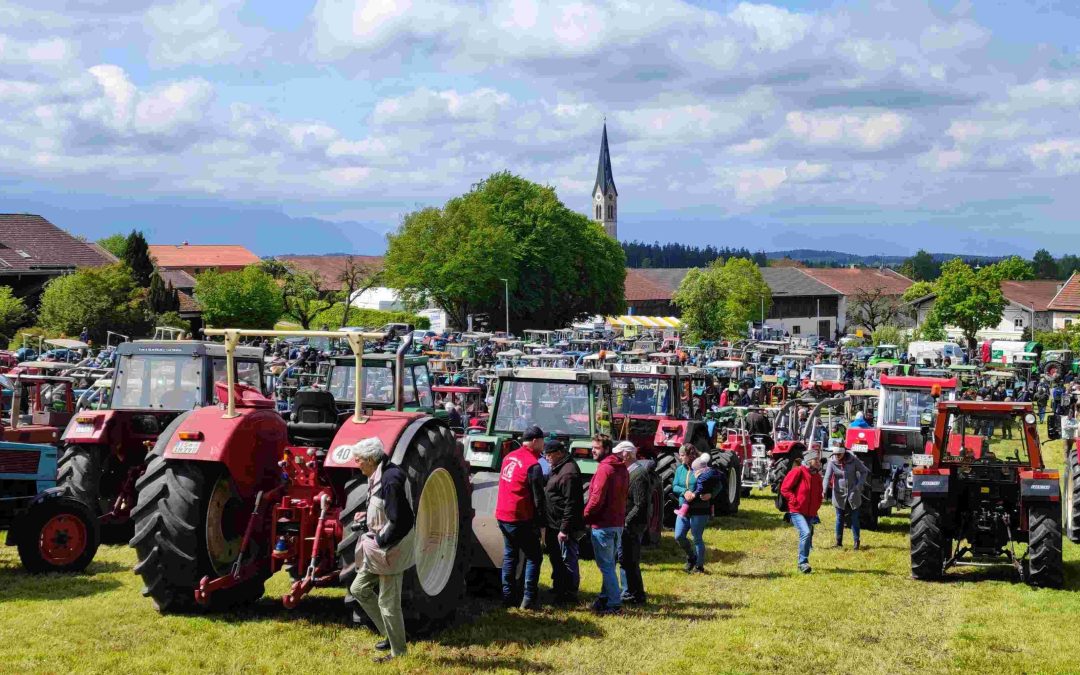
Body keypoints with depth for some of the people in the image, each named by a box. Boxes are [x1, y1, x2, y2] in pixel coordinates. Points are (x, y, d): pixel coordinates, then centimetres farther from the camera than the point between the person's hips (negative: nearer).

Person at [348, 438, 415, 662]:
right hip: (378, 549, 10)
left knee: (388, 602, 0)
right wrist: (365, 518, 6)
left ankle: (398, 652, 14)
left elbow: (400, 521, -25)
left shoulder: (390, 481, -23)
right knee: (359, 588, 16)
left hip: (390, 550, -10)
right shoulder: (377, 478, 7)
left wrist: (381, 542, -18)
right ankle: (390, 634, 24)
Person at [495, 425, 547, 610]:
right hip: (520, 518, -8)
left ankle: (508, 597, 16)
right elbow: (538, 497, -14)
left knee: (509, 556, 15)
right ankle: (529, 599, -2)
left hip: (503, 515, 8)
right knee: (533, 557, 2)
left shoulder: (509, 457, 9)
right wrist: (541, 521, -8)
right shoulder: (533, 464, -15)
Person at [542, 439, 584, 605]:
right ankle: (558, 587, 35)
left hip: (565, 526, -11)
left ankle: (570, 595, 3)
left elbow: (570, 504, -24)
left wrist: (564, 529, -24)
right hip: (554, 524, 11)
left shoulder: (568, 472, -20)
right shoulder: (558, 469, 14)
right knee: (555, 558, 21)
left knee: (568, 560, -3)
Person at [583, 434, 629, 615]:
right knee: (609, 564, 18)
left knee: (605, 565, -4)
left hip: (603, 524, -9)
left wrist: (585, 517, -7)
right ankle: (605, 596, 25)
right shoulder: (621, 469, 13)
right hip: (618, 523, 9)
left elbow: (597, 498, -20)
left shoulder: (604, 469, -17)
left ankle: (614, 603, -4)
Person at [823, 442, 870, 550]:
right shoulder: (832, 462, -9)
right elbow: (827, 477, -16)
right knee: (839, 519, 9)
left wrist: (859, 485, -10)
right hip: (839, 495, 1)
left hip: (853, 494, -1)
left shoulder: (853, 460, -10)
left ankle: (856, 541, 12)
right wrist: (824, 490, -31)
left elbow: (864, 471, 1)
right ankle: (839, 542, 18)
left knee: (854, 519, 3)